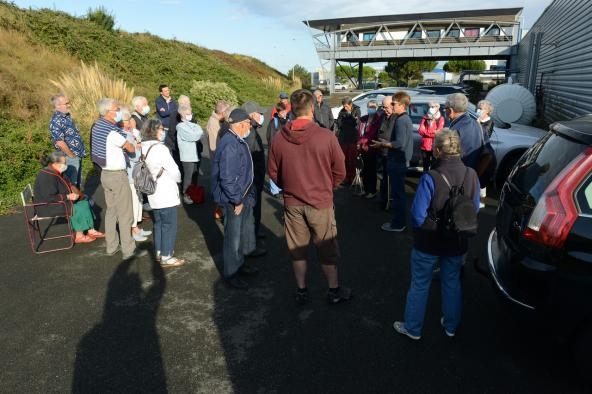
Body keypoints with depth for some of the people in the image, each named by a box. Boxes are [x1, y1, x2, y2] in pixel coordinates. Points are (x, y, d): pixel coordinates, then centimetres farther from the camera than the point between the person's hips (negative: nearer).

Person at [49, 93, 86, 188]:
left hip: (78, 156, 9)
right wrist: (72, 155, -16)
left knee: (77, 183, 21)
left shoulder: (67, 116, 9)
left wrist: (80, 153, 13)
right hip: (70, 158, -9)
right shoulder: (56, 121, -20)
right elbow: (60, 142, -25)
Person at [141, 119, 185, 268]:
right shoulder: (159, 148, -21)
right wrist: (178, 179, 2)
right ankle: (166, 257, 9)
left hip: (153, 193, 8)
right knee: (169, 225, 2)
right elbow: (174, 170, -17)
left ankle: (159, 252, 30)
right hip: (166, 193, -8)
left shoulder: (144, 148, 5)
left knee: (159, 223, 19)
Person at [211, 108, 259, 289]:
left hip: (243, 195, 10)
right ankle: (230, 273, 23)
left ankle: (239, 263, 41)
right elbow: (227, 178, -29)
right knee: (233, 237, 5)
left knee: (245, 232, 22)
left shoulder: (238, 141, 7)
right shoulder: (230, 145, -26)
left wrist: (246, 196, 14)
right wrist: (237, 200, -20)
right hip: (233, 199, -10)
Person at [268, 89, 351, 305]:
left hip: (292, 203, 2)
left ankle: (301, 291, 30)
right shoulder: (326, 136, -17)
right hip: (321, 202, -2)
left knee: (297, 248, 17)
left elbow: (273, 173, 0)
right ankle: (334, 290, 29)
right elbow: (340, 172, -8)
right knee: (327, 248, 14)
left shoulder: (279, 138, -10)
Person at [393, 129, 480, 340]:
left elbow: (418, 215, -21)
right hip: (457, 243, 4)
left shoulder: (430, 178, -26)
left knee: (419, 285, 13)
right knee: (452, 283, 23)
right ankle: (451, 325, 41)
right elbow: (475, 209, 2)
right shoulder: (471, 175, -11)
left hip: (428, 243, -4)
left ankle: (412, 328, 29)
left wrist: (422, 228, 0)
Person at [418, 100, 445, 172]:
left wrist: (426, 131, -7)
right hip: (425, 145, 3)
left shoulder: (440, 119, -1)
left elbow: (438, 132, -12)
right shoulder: (425, 117, 9)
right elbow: (420, 130, -3)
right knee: (425, 166, 12)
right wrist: (433, 132, -10)